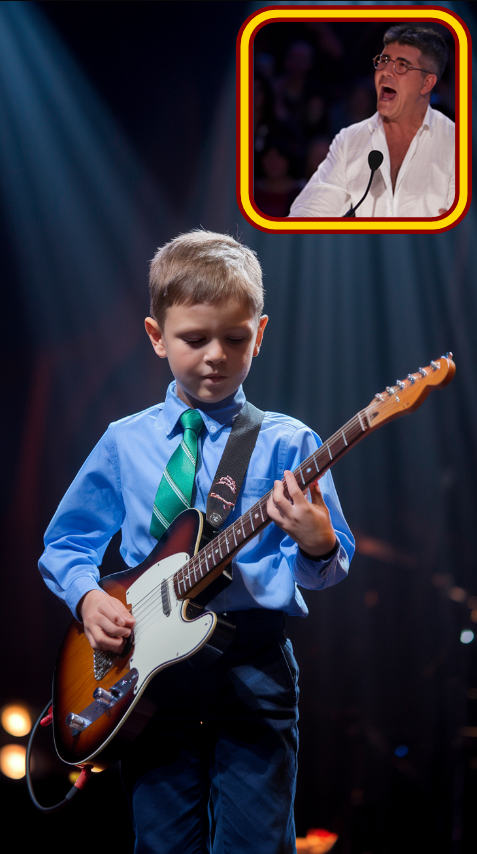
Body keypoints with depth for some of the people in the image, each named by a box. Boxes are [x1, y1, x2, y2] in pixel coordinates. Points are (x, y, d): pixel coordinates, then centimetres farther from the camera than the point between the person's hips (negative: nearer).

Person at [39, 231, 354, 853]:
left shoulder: (286, 442, 2)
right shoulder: (125, 444, 8)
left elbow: (331, 566, -2)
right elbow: (65, 543, 15)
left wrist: (317, 544, -24)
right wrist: (88, 596, -4)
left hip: (255, 667, -1)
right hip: (150, 668, 2)